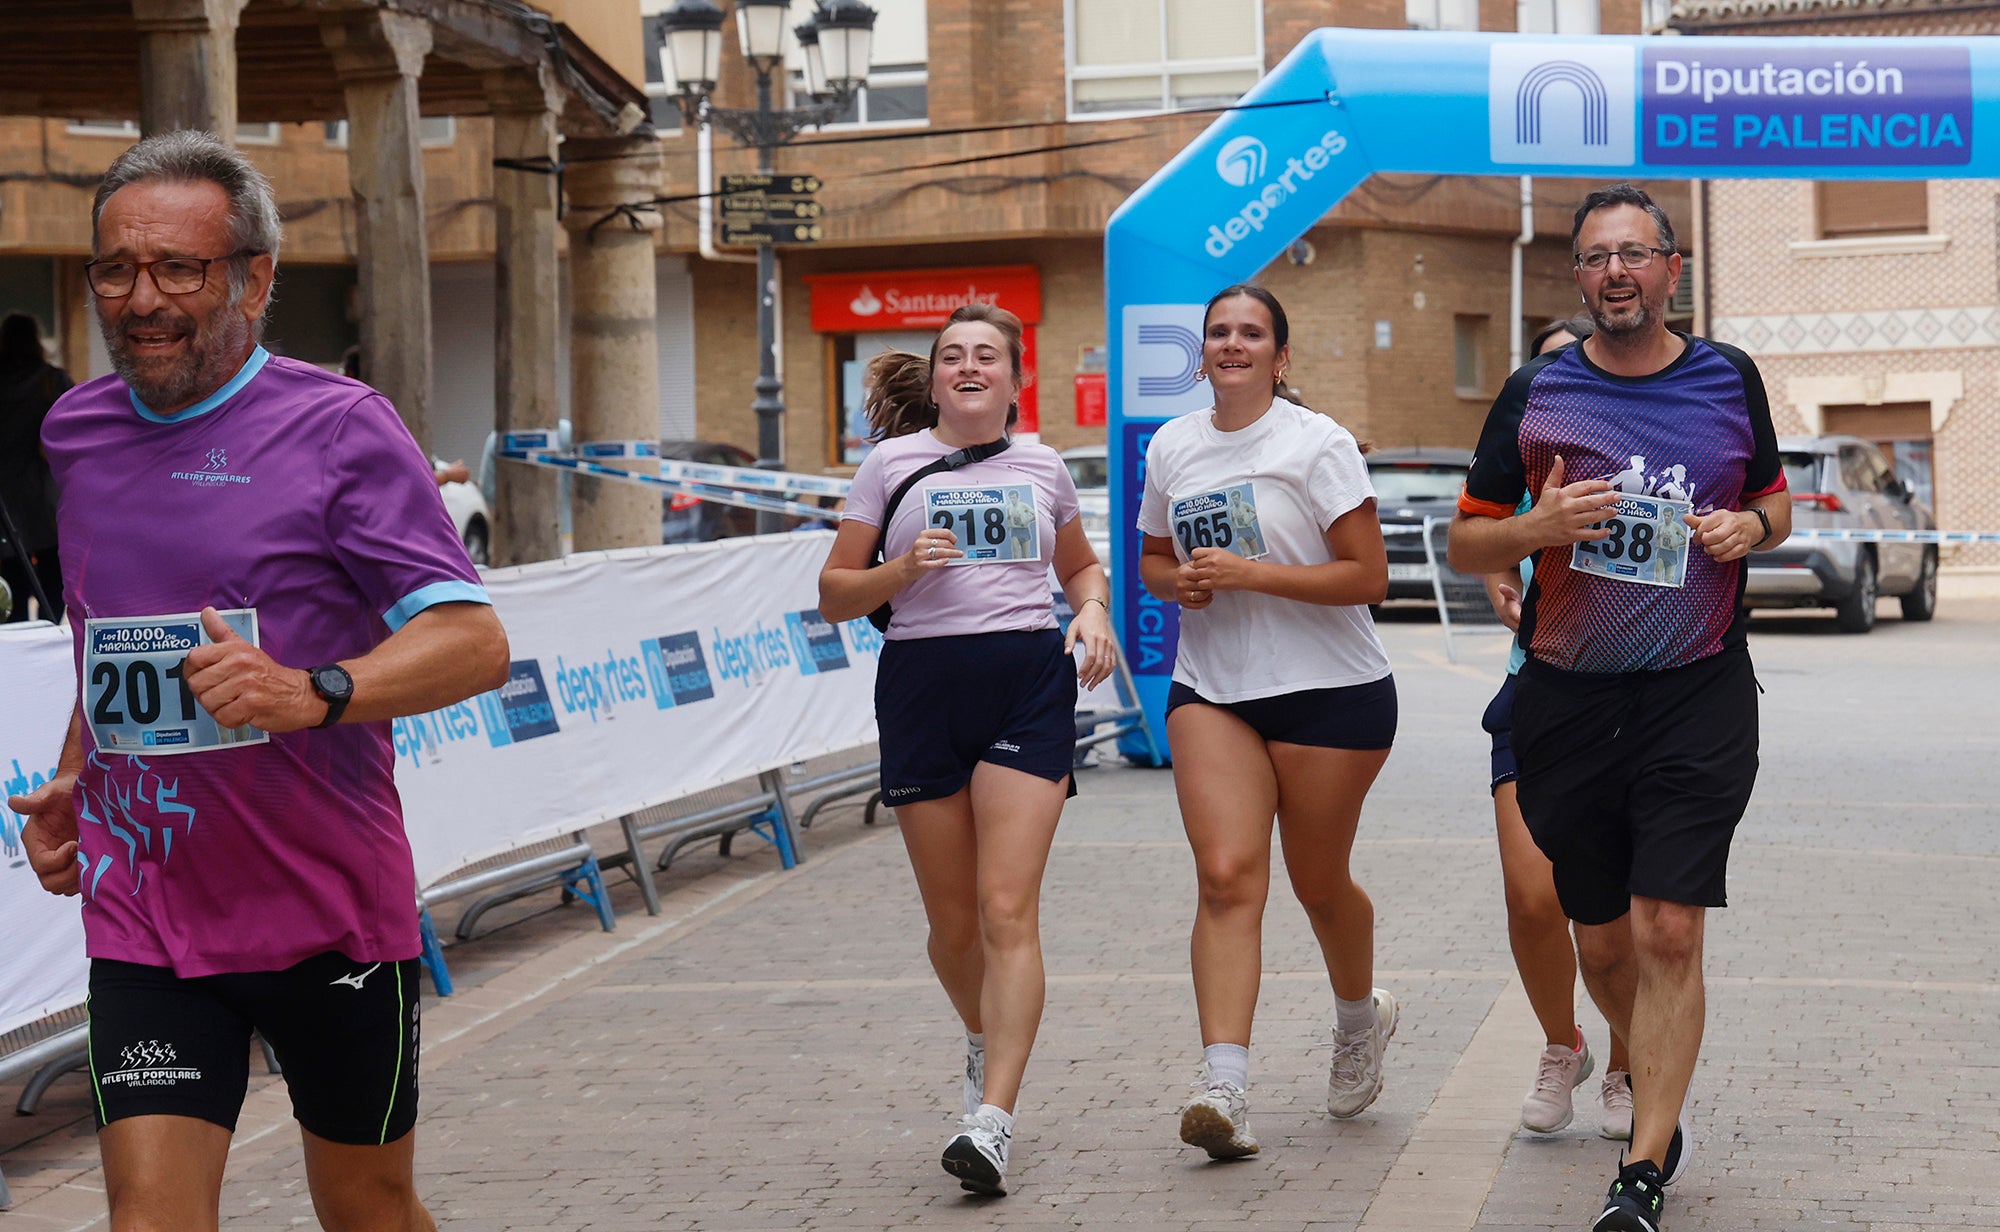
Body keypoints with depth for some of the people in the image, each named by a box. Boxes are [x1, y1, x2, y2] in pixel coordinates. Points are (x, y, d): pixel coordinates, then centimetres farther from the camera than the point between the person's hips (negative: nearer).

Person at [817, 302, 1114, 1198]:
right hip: (922, 684, 0)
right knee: (952, 921, 8)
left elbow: (1081, 565, 27)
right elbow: (834, 594, 5)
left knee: (1007, 910, -13)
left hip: (1028, 683, 0)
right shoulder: (892, 462, 5)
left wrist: (1093, 613, 5)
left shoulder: (1043, 469, 11)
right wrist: (902, 570, -14)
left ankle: (993, 1121, -16)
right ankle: (986, 1045, 39)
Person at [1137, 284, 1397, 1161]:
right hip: (1211, 689, 3)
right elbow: (1152, 559, 21)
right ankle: (1224, 1086, -23)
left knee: (1318, 883, 9)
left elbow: (1368, 576, -12)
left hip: (1328, 691, -3)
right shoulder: (1171, 448, 8)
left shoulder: (1318, 444, -8)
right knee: (1226, 874, -14)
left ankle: (1359, 1017, 41)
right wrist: (1178, 582, -3)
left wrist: (1250, 574, -20)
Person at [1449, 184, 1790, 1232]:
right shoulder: (1534, 395, 3)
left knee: (1668, 935, -11)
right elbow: (1465, 543, 7)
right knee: (1601, 941, 11)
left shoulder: (1730, 379, 6)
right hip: (1569, 702, 1)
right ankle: (1653, 1091, 39)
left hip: (1699, 696, -1)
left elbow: (1774, 501, 20)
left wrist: (1751, 526, -4)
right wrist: (1535, 528, -14)